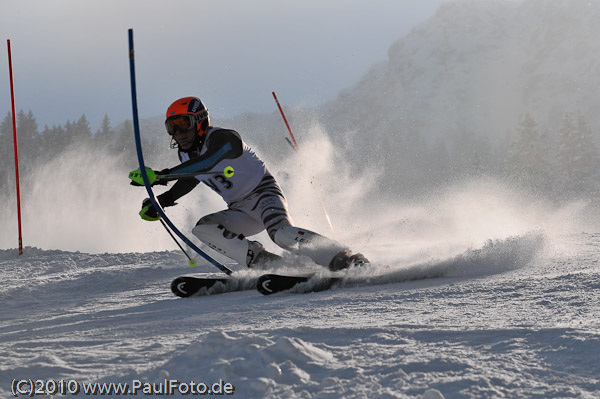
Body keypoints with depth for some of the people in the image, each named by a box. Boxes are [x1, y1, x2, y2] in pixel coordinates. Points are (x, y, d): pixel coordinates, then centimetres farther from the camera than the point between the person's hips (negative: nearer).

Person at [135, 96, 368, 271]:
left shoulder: (221, 139, -20)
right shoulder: (186, 154, 7)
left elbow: (206, 162, -41)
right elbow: (190, 179, 29)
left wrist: (162, 175, -47)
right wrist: (162, 200, 16)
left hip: (263, 192, -9)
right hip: (241, 210, 9)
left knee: (281, 233, -36)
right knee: (202, 229, -14)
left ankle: (344, 259, -32)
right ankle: (265, 263, -23)